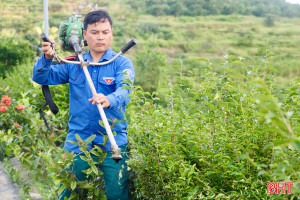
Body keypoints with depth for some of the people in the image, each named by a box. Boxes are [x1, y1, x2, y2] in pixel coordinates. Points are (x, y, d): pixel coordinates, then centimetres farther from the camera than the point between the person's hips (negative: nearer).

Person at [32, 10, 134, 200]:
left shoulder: (121, 63, -3)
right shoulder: (73, 64, 9)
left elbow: (125, 91, -21)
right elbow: (41, 78, 7)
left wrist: (109, 101, -44)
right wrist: (47, 58, -14)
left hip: (112, 142, -3)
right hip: (77, 142, 3)